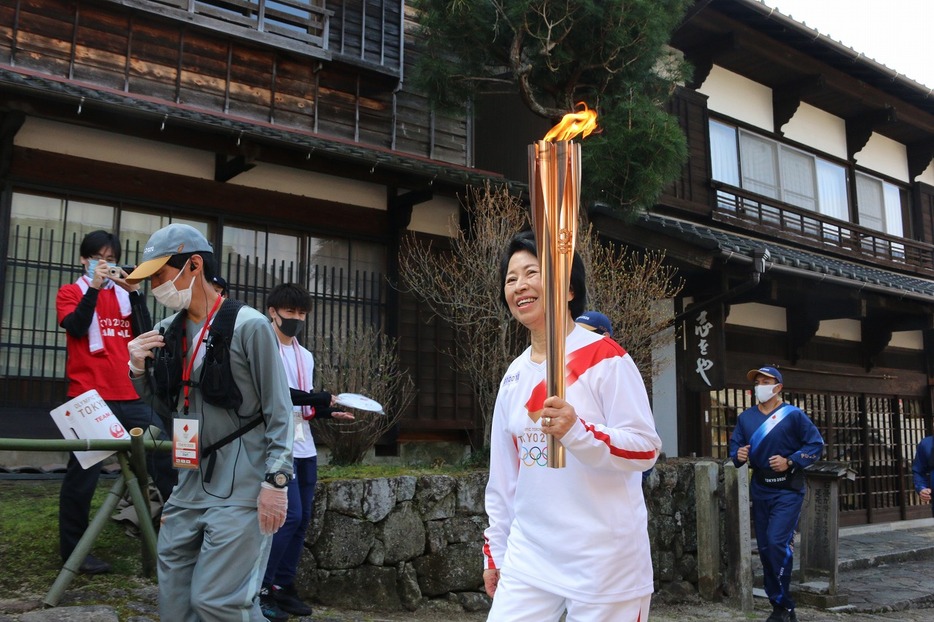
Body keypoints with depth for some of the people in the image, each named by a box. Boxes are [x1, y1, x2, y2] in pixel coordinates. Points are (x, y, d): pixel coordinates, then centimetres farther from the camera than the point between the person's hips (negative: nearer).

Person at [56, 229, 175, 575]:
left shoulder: (123, 294, 16)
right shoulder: (71, 292, 7)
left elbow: (144, 333, 2)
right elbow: (76, 327, -12)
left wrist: (134, 292, -6)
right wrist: (94, 286, -15)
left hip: (128, 396, 4)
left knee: (164, 457, 0)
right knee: (83, 473, 0)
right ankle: (72, 550, 11)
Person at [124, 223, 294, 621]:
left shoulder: (248, 326, -10)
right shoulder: (169, 331, 9)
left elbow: (278, 411, -10)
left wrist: (276, 481, -15)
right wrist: (140, 371, 1)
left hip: (240, 489, -7)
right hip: (190, 485, 7)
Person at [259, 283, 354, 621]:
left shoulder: (306, 356, 20)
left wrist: (328, 412, 5)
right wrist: (316, 398, -18)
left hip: (305, 448, 8)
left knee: (302, 519, 8)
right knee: (290, 516, -13)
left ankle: (283, 585, 17)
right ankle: (260, 587, -1)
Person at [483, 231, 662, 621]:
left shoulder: (605, 358, -9)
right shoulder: (514, 376, 9)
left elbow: (646, 449, -14)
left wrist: (576, 431, -30)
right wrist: (494, 551, 16)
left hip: (605, 559, -5)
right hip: (529, 557, 6)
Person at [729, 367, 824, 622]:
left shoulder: (793, 415, -7)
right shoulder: (745, 418, 6)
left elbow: (816, 444, -6)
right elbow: (735, 447, 9)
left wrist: (790, 462, -17)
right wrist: (739, 455, -14)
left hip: (787, 489, -5)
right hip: (760, 489, 5)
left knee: (777, 542, -18)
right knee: (765, 548, 8)